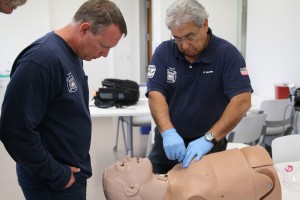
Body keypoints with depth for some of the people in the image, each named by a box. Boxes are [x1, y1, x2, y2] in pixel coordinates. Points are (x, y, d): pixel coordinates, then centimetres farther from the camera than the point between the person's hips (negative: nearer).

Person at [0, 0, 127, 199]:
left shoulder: (73, 53, 3)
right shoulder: (41, 59, -25)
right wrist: (56, 175, -17)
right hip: (52, 183, -8)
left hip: (74, 172, 8)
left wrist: (75, 167, 12)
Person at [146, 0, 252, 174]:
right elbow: (156, 94, -14)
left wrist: (209, 138, -31)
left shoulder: (227, 54, -12)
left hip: (209, 145, -2)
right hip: (168, 142, 3)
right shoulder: (163, 52, -5)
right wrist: (168, 132, -31)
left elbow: (242, 101, -21)